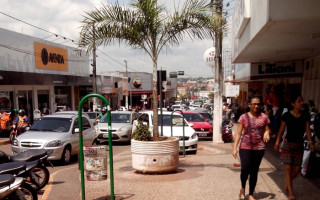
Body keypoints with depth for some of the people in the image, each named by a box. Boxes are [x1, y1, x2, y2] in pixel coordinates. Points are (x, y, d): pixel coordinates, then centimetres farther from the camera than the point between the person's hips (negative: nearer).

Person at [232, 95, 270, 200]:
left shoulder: (264, 117, 4)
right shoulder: (244, 117, 0)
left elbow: (267, 130, 14)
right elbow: (238, 133, 0)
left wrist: (267, 133, -12)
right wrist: (234, 148, -7)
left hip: (259, 148, 2)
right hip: (245, 147, -2)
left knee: (254, 171, 7)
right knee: (245, 169, -11)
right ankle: (243, 188, 19)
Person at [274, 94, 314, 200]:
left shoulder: (305, 116, 0)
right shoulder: (287, 115, -9)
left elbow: (307, 130, -2)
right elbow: (281, 130, -1)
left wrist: (310, 142, -15)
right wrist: (277, 143, 2)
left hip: (299, 146, 3)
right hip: (288, 145, -3)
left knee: (296, 170, 7)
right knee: (288, 168, -4)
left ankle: (286, 183, 35)